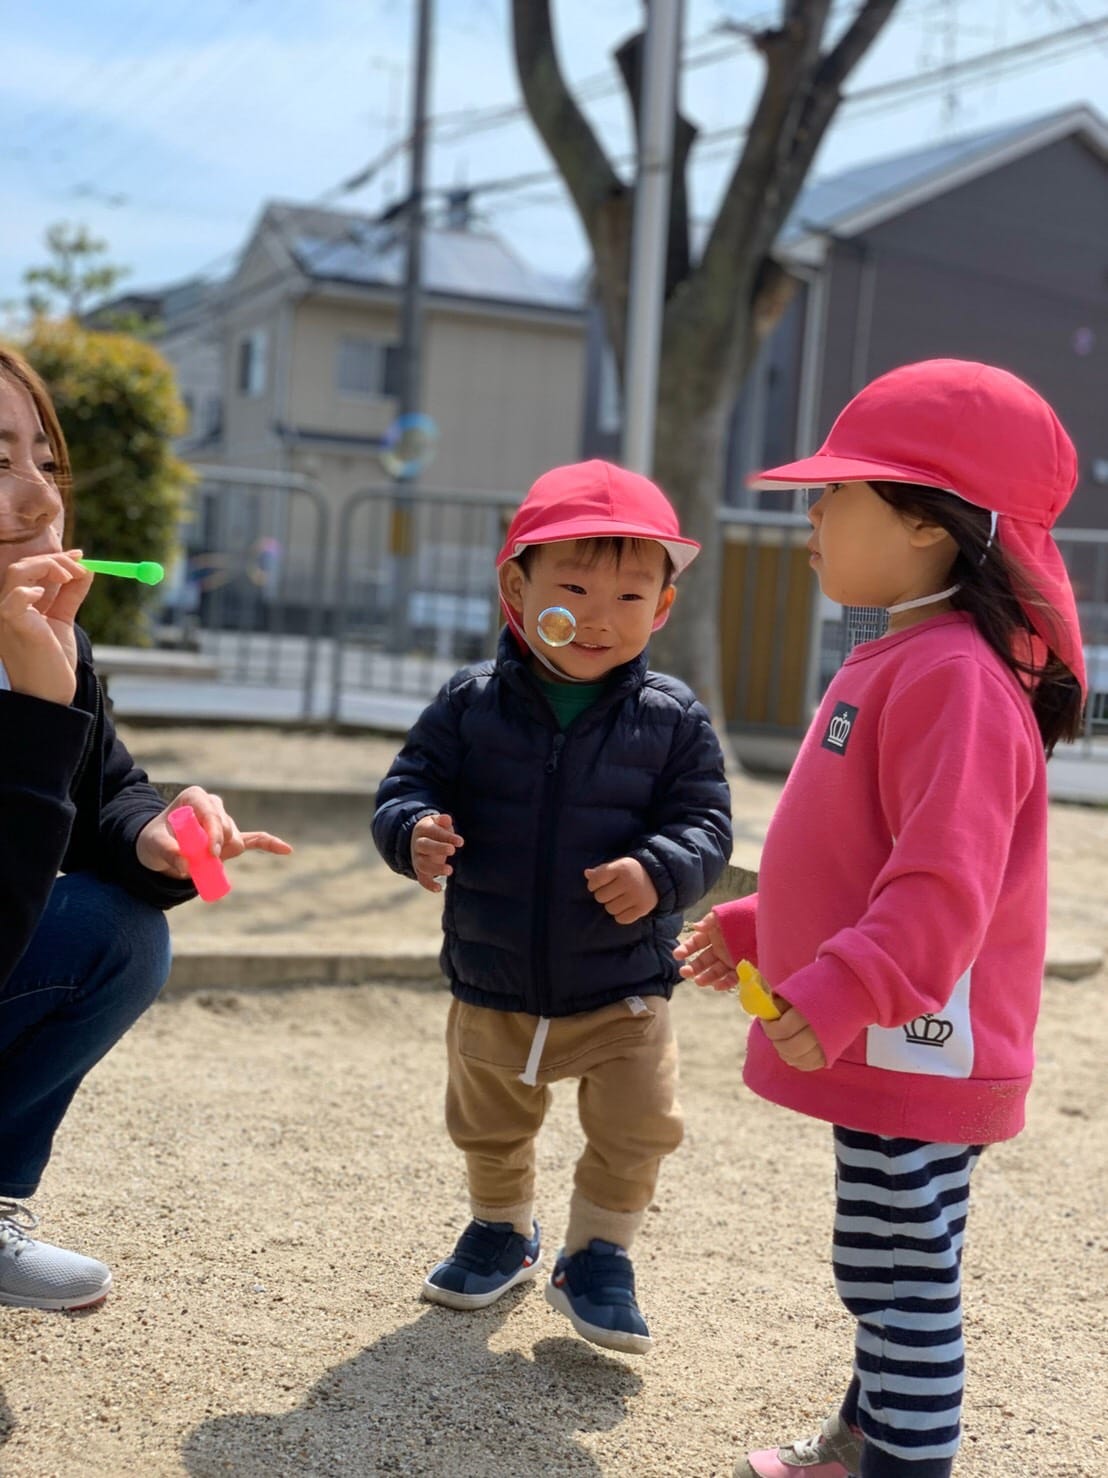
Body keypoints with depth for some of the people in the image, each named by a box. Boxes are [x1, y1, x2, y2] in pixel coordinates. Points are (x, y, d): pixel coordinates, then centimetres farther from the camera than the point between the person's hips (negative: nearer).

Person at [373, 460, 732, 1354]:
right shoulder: (472, 704, -8)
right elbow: (411, 782, -5)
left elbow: (706, 825, -9)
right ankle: (503, 1229, 47)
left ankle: (600, 1254, 25)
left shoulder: (672, 720, -9)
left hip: (623, 991, -1)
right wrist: (415, 830, -27)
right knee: (489, 1129, 21)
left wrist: (660, 870, -29)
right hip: (490, 987, 2)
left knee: (637, 1131, 1)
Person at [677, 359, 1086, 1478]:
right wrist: (755, 928, 24)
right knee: (881, 1267, 24)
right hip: (877, 1047, 11)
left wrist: (842, 990, -35)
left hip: (915, 1050, -11)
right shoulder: (893, 663, 13)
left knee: (901, 1276, 1)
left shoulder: (954, 675, -21)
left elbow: (945, 880, -29)